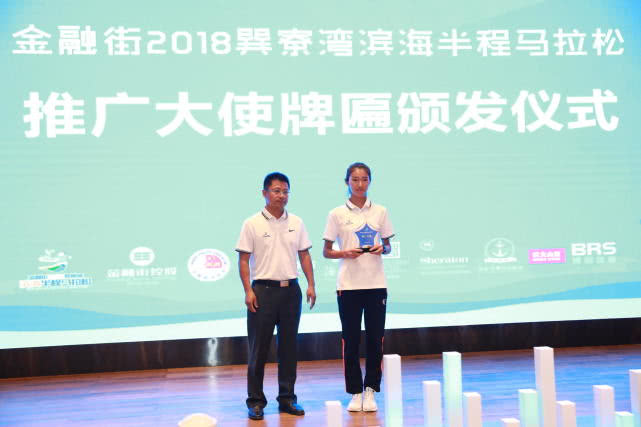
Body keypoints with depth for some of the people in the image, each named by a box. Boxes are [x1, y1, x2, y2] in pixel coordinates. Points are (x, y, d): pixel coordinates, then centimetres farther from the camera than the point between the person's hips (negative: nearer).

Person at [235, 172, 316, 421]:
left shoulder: (296, 223, 8)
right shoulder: (252, 224, -3)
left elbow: (304, 255, 12)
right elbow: (243, 260, -4)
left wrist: (311, 285, 3)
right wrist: (248, 291, -12)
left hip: (291, 289, 4)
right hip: (263, 289, -4)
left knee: (289, 346, 8)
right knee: (258, 348, 0)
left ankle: (287, 398, 18)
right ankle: (255, 401, 9)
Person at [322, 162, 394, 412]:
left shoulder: (380, 212, 7)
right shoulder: (337, 214, 1)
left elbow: (388, 246, 14)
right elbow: (326, 252, 3)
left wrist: (382, 248, -8)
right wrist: (345, 253, -15)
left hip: (376, 284, 2)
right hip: (348, 285, -1)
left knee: (375, 339, 3)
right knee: (351, 340, 3)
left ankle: (370, 391, 13)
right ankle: (355, 393, 13)